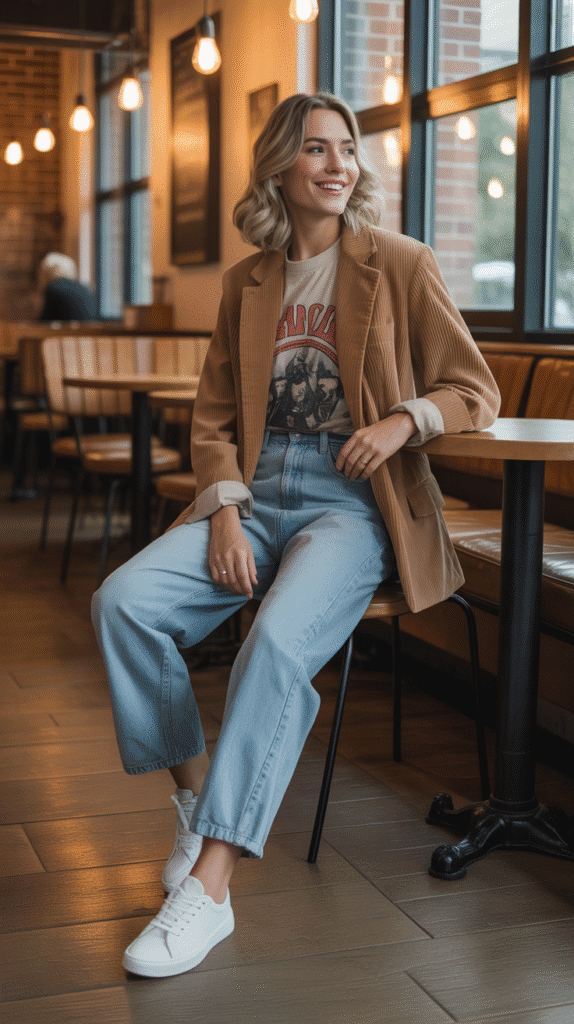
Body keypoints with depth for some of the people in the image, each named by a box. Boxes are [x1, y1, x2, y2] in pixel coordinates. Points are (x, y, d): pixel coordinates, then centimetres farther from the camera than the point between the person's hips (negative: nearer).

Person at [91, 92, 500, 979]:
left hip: (353, 505, -4)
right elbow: (213, 418, 12)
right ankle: (195, 796, -3)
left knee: (279, 642, -33)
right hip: (256, 497, 4)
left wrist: (403, 420, -16)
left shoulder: (401, 266, 4)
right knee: (124, 599, -21)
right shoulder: (248, 282, 14)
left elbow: (476, 392, 5)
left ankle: (210, 887, -27)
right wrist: (225, 516, -6)